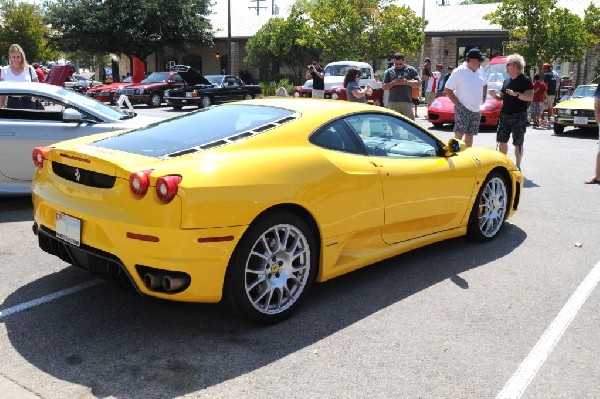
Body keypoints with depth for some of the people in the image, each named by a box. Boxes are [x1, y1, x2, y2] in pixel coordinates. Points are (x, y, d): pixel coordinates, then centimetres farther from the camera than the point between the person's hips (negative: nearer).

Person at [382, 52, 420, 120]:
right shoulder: (389, 71, 12)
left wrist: (407, 82, -13)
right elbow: (384, 87, 9)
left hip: (407, 102, -1)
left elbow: (418, 83, 1)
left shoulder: (411, 70, 8)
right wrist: (393, 83, -9)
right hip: (393, 103, 1)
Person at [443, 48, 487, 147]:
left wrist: (483, 100, 13)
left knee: (470, 135, 11)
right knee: (459, 134, -16)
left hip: (476, 110, 6)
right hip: (463, 109, -6)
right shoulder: (459, 72, -10)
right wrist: (457, 103, -12)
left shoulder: (480, 70, 9)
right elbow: (447, 89, -9)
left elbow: (484, 85, 25)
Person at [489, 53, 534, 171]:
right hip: (504, 115, 7)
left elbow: (530, 97, -16)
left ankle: (517, 166, 11)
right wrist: (495, 95, -1)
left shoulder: (525, 81, -8)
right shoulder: (507, 81, 14)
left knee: (518, 143, 2)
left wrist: (516, 94, -29)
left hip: (519, 116, -7)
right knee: (502, 140, 9)